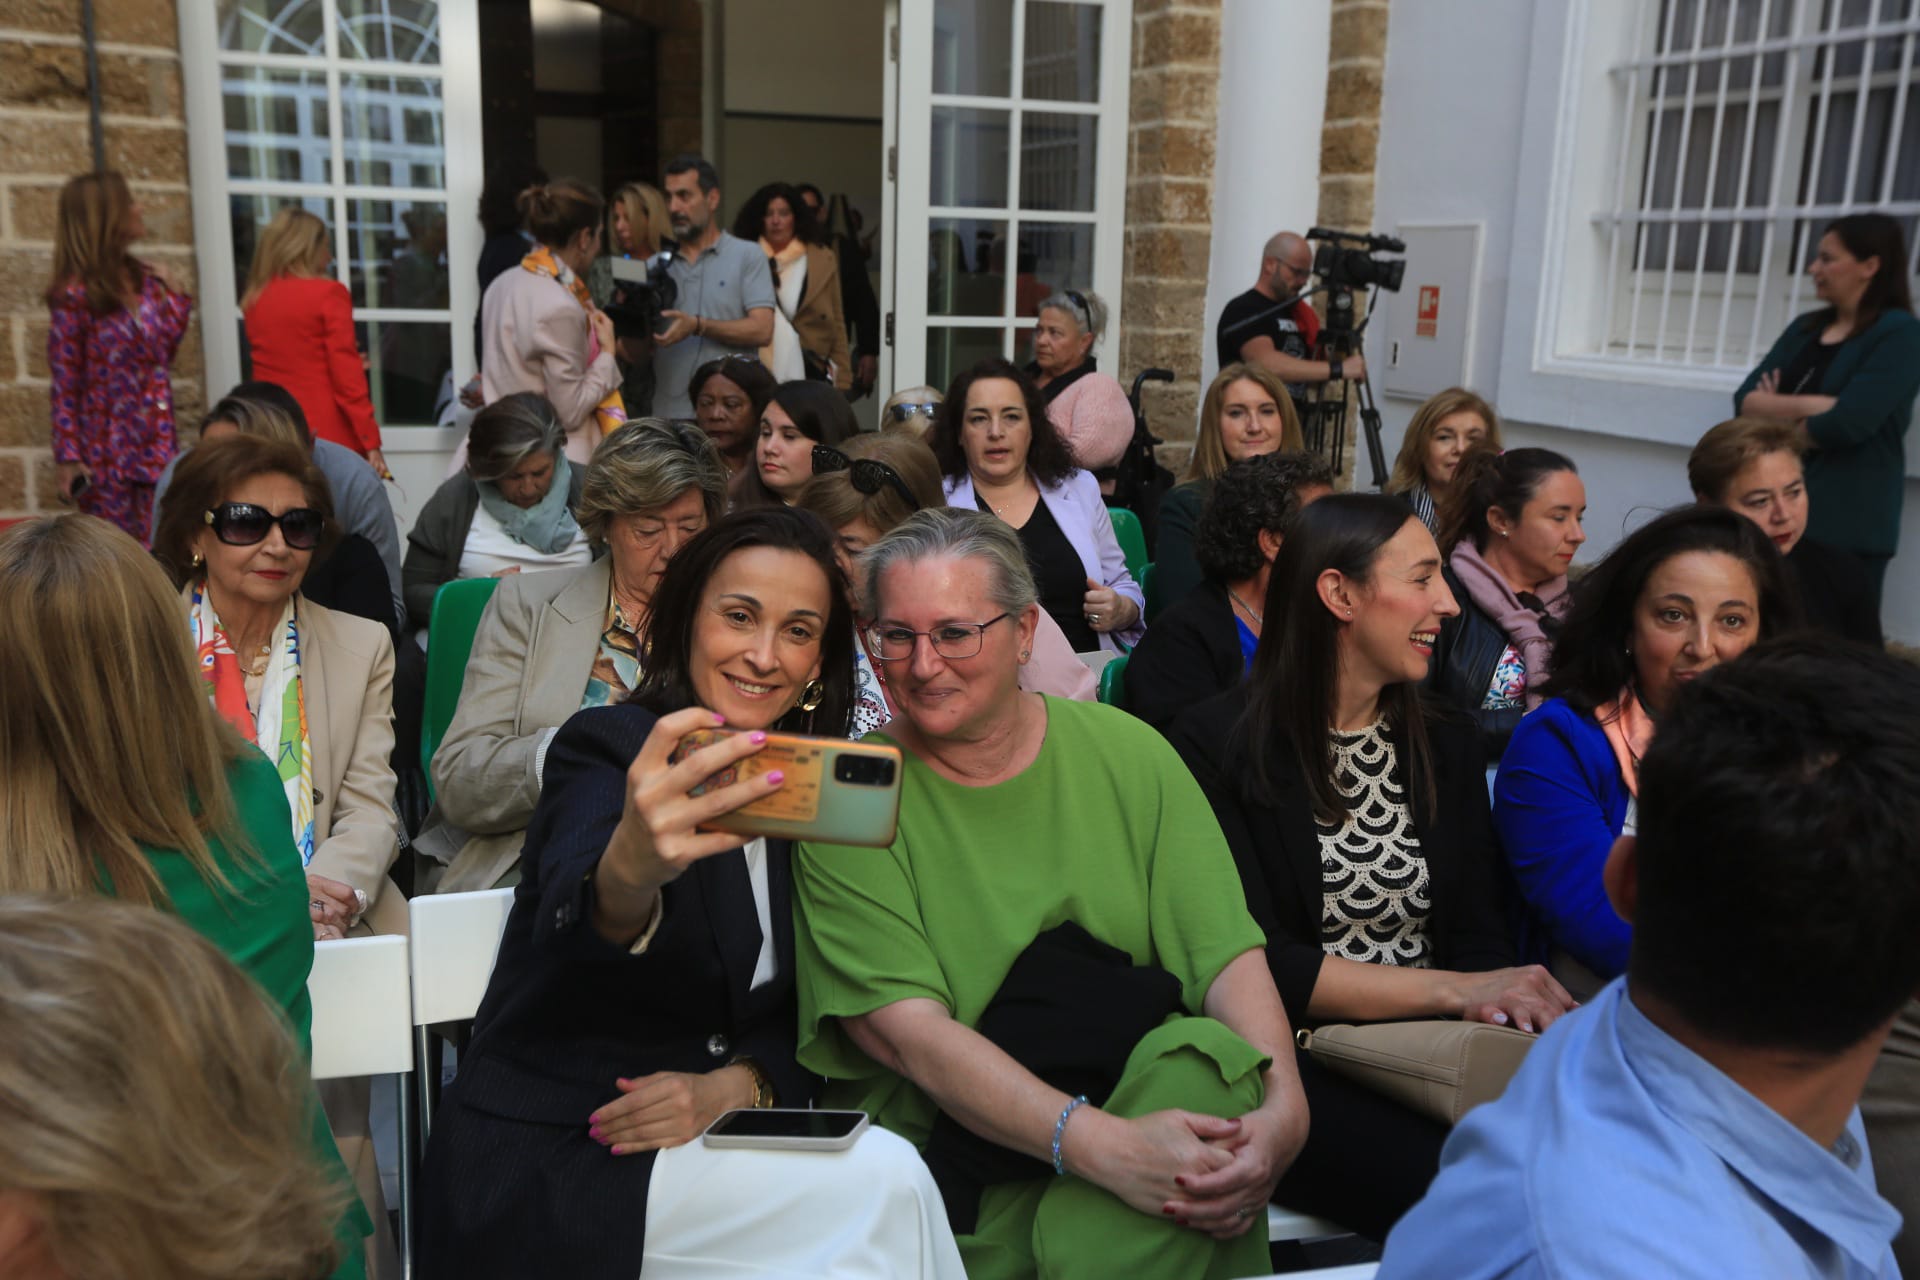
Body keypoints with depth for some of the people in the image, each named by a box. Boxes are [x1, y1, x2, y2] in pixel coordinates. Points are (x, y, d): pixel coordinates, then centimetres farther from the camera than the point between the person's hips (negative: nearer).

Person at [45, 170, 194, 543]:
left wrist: (175, 297, 7)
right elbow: (64, 386, -10)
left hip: (156, 441, 5)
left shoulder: (145, 279, 8)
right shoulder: (75, 294, -10)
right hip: (107, 446, -5)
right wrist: (68, 458, -14)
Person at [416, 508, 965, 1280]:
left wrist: (734, 1086, -14)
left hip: (695, 1144, 6)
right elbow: (573, 917, -35)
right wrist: (629, 869, -57)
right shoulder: (605, 748, -13)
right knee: (882, 1184, -21)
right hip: (543, 1169, -5)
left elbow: (800, 1015, 6)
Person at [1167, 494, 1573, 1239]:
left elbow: (1477, 933, 8)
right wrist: (1452, 989, -19)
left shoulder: (1448, 748, 14)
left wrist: (1496, 996, -16)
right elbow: (1254, 961, -12)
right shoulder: (1219, 745, -5)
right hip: (1293, 1064, -5)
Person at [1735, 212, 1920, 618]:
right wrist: (1807, 406, -15)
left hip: (1846, 524, -6)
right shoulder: (1806, 327, 13)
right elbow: (1745, 401, 2)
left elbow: (1847, 423, -19)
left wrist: (1775, 416, -2)